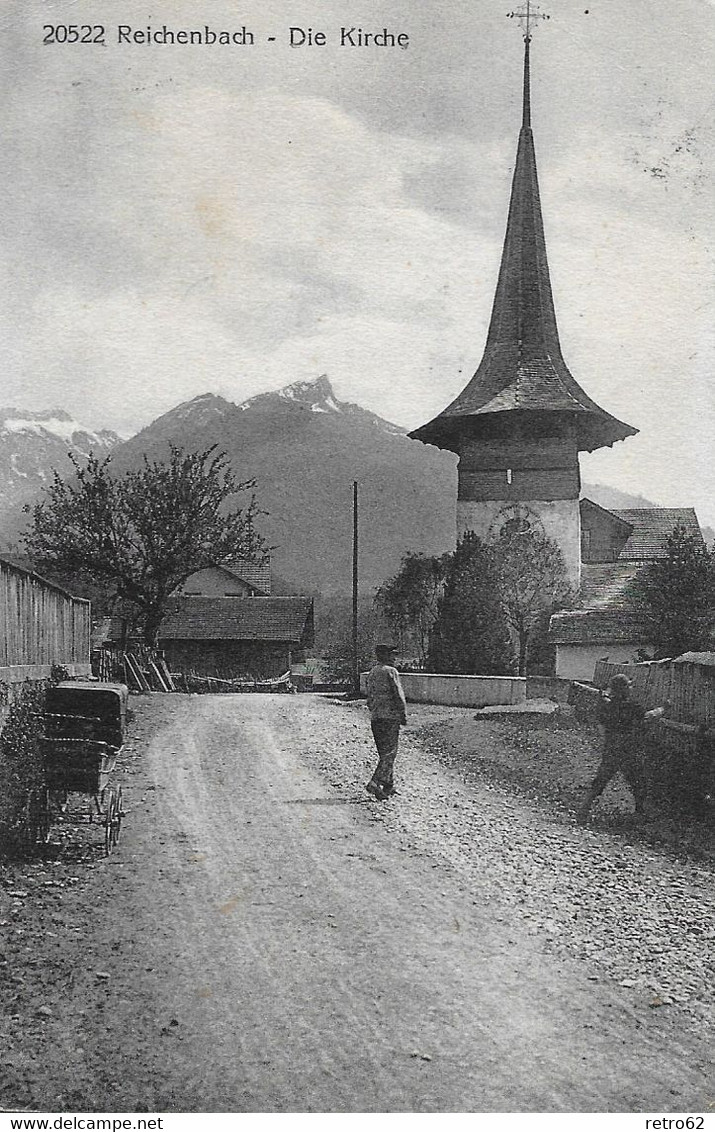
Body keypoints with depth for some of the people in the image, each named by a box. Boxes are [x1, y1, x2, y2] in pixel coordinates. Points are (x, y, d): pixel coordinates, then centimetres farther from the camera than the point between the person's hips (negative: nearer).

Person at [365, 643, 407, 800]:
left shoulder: (372, 672, 14)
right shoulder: (391, 671, -10)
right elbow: (399, 695, -13)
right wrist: (404, 715, -6)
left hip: (375, 717, 8)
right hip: (391, 716, -8)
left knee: (384, 753, 15)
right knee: (389, 753, -6)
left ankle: (388, 786, 19)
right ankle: (375, 782, -18)